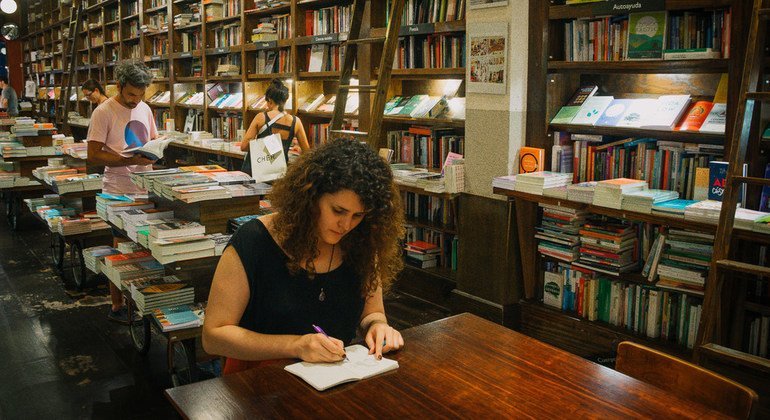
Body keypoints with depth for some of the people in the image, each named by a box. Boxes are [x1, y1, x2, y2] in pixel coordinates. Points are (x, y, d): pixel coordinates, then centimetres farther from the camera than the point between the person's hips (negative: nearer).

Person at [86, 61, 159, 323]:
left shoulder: (144, 109, 10)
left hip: (146, 188, 6)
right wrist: (131, 160, -23)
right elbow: (93, 156, -13)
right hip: (119, 191, -6)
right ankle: (117, 306, 14)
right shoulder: (104, 112, -10)